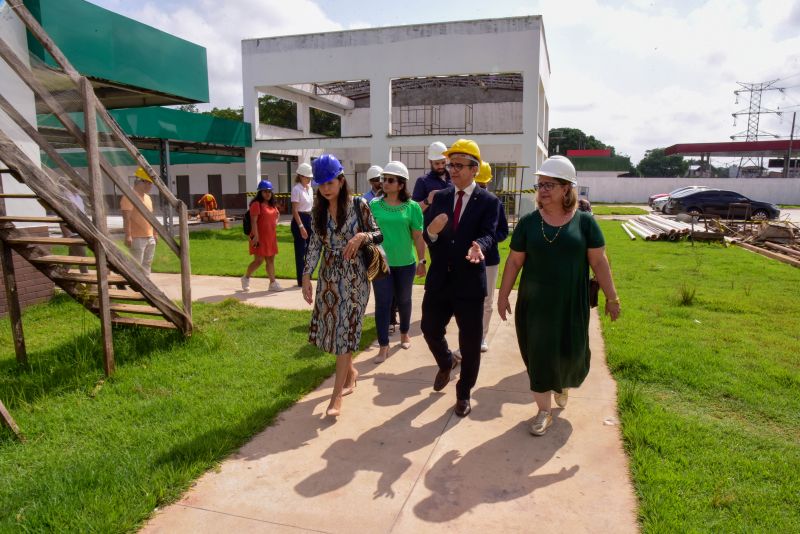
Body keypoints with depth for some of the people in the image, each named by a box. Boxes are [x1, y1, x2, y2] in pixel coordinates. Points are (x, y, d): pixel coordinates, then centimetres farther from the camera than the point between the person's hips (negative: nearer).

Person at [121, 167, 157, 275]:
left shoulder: (147, 197, 16)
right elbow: (126, 218, -18)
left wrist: (154, 234, 21)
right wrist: (128, 236, -24)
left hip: (150, 238, 9)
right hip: (137, 238, -9)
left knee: (147, 264, 14)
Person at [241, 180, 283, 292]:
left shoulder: (272, 204, 14)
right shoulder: (256, 204, -12)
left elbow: (277, 214, 35)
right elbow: (253, 221, -18)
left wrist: (276, 221, 16)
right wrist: (255, 236, -23)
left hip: (271, 237, 8)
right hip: (260, 237, -8)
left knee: (271, 260, 8)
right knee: (259, 260, -5)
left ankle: (273, 283, 11)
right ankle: (246, 278, 16)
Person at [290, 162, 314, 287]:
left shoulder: (310, 189, 12)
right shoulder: (296, 189, -11)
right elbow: (294, 210, -16)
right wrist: (301, 227, -23)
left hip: (310, 220, 8)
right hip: (299, 220, -8)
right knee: (300, 251, -2)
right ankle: (301, 281, 6)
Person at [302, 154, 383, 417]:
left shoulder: (359, 205, -8)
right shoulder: (319, 210, 2)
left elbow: (378, 235, -2)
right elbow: (315, 244, 4)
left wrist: (361, 236, -23)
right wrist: (306, 277, 0)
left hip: (353, 275, -4)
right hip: (329, 275, 4)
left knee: (345, 328, -4)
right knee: (330, 326, 9)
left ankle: (337, 395, 3)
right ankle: (350, 371, 36)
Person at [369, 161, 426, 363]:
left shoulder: (412, 207, -5)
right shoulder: (374, 205, -2)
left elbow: (418, 236, -2)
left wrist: (422, 261, 0)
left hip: (405, 263, 0)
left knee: (403, 300, 16)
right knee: (382, 303, 0)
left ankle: (404, 333, 39)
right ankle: (383, 346, 8)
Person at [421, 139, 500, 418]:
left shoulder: (488, 201, -5)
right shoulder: (440, 198, 6)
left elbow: (488, 234, -17)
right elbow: (427, 235, -1)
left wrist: (478, 247, -40)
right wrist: (431, 231, -26)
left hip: (469, 282, -3)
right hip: (439, 279, 3)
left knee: (470, 342, 7)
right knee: (430, 329, 11)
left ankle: (464, 393, 29)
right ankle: (446, 363, 45)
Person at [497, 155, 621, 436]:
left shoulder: (584, 221, -5)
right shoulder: (528, 222, -2)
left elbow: (599, 261, -3)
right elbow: (514, 261, 1)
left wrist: (612, 298, -2)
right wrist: (503, 295, 2)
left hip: (571, 304, 0)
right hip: (534, 304, 1)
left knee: (571, 352, 9)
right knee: (539, 355, 6)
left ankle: (562, 384, 45)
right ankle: (544, 411, 23)